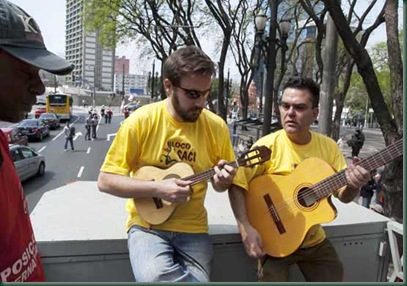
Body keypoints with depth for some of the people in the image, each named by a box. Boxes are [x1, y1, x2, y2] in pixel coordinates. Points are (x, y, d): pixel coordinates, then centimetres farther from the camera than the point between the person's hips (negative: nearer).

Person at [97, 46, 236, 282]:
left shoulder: (216, 126, -3)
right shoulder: (142, 120, -11)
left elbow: (223, 184, 11)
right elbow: (106, 180, -9)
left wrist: (222, 181, -14)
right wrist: (157, 188, -21)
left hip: (192, 227, 3)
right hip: (147, 223, -2)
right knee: (155, 277, -29)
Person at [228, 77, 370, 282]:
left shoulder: (328, 147, -4)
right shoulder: (268, 146, -16)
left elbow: (343, 195, -1)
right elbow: (237, 185, -16)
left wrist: (354, 185, -24)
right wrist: (246, 229, -26)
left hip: (315, 241, 4)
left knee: (334, 277, 12)